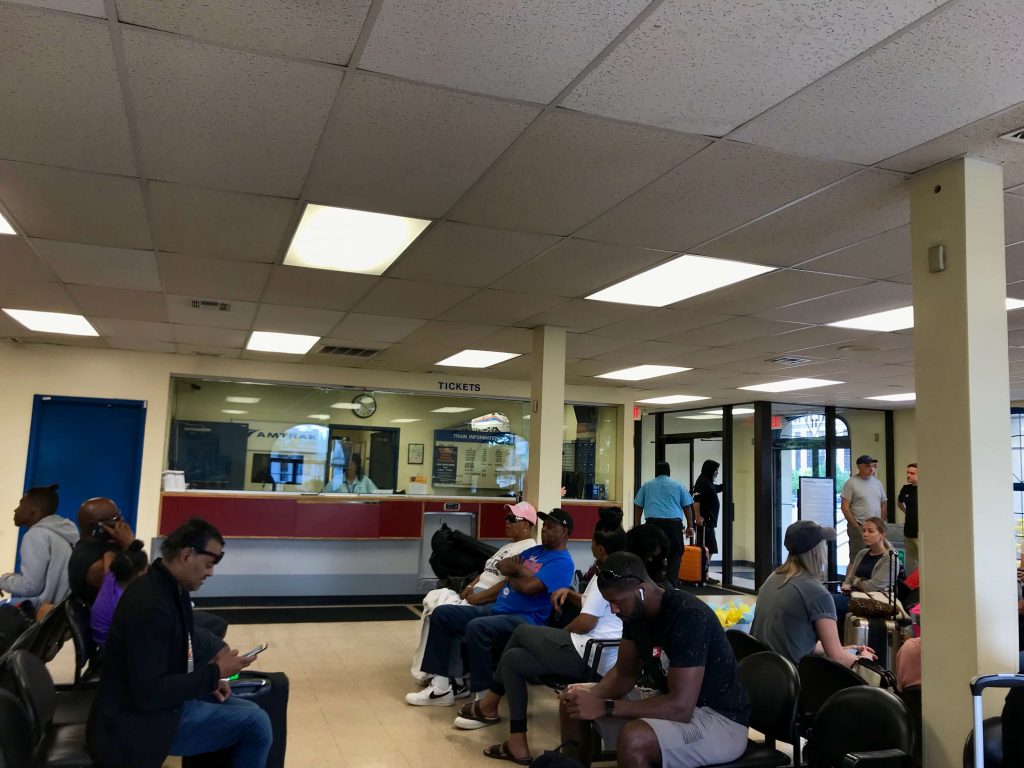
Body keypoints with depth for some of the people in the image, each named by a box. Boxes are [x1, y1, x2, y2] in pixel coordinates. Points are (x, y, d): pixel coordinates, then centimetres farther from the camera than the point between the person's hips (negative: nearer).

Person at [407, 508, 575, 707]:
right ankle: (441, 688, -1)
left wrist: (513, 573, 1)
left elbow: (529, 587, -19)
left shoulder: (563, 562, -8)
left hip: (526, 619, -10)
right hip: (496, 609, 10)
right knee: (441, 614, 2)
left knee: (477, 627, -37)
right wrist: (519, 570, -4)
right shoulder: (535, 551, 21)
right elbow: (503, 566, 15)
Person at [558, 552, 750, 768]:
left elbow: (680, 707, -32)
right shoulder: (635, 611, -3)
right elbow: (625, 672, 7)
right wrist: (592, 696, -14)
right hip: (671, 702, 9)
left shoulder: (687, 617, -28)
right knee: (574, 703, 5)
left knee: (633, 737, -36)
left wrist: (604, 707, -29)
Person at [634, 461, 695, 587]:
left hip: (653, 522, 1)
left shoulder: (646, 485, 16)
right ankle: (670, 583, -5)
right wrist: (690, 526, 16)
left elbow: (638, 507, 15)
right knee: (675, 554, 6)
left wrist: (637, 526, 19)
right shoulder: (678, 486, 14)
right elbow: (687, 507, 12)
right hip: (674, 523, -1)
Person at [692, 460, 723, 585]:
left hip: (709, 522, 11)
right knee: (705, 549, -10)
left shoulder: (708, 482, 19)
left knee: (710, 549, 14)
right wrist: (698, 516, -28)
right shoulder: (702, 482, -13)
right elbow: (696, 499, -23)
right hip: (703, 522, -11)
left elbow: (718, 488, 39)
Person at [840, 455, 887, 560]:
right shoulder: (851, 483, -5)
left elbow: (883, 505, 18)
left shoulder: (877, 483, 13)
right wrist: (856, 526, -10)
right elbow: (845, 507, -9)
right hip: (859, 528, -5)